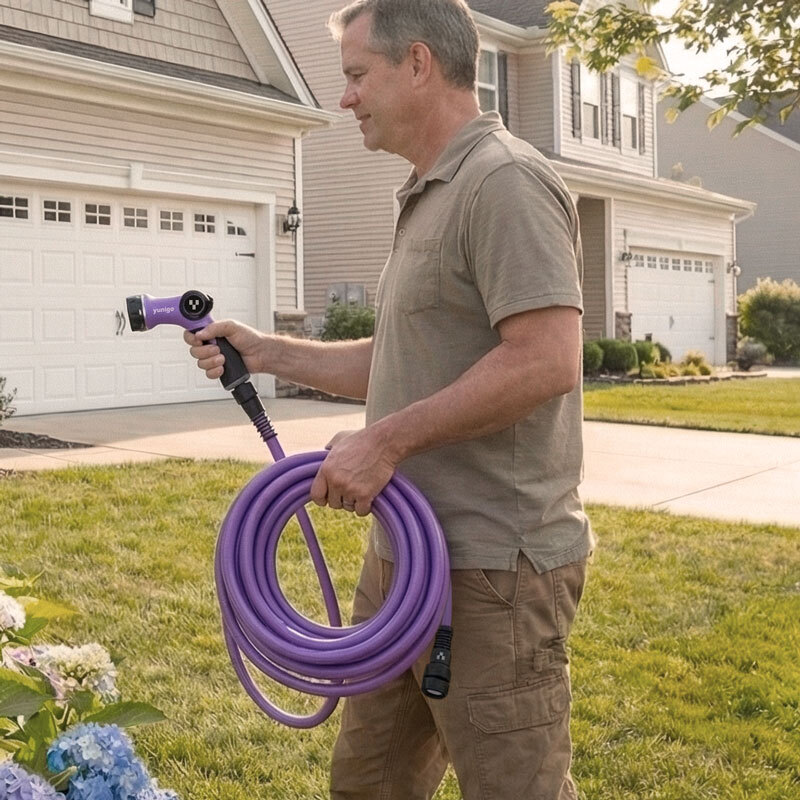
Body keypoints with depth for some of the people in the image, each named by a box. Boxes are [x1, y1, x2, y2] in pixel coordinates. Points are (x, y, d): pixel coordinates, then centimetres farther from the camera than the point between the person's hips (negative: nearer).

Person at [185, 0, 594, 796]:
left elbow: (546, 361, -25)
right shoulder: (425, 198, 17)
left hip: (490, 567, -10)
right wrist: (267, 352, 17)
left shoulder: (505, 181, -14)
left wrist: (388, 440, -21)